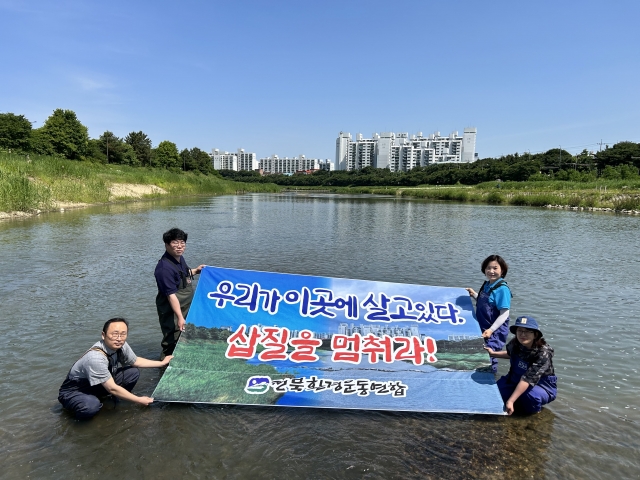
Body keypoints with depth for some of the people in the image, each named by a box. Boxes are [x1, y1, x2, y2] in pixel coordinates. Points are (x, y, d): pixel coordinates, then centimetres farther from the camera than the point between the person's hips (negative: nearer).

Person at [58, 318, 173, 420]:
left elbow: (135, 361, 7)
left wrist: (162, 363, 9)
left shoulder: (122, 346, -16)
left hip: (97, 386, 7)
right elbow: (112, 388, -29)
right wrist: (139, 400, -20)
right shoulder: (95, 357, -37)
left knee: (133, 372, -6)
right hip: (73, 392, -7)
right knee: (92, 407, -38)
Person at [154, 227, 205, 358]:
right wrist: (180, 317, -30)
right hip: (172, 313, -10)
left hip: (185, 308, 10)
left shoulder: (180, 258, 2)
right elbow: (171, 295, -29)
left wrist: (195, 271, 13)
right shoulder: (165, 268, -27)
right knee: (172, 341, 1)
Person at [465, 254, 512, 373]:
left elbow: (504, 314, -21)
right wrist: (474, 295, 13)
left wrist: (491, 330, -26)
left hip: (496, 332, -9)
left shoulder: (502, 289, -19)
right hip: (484, 329, 9)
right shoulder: (486, 285, 6)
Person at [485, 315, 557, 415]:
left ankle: (534, 410, 0)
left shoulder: (543, 353, -31)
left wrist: (510, 401, -43)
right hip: (517, 381, 5)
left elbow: (528, 379, -38)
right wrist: (493, 353, 13)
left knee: (529, 394, -36)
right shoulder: (514, 344, -14)